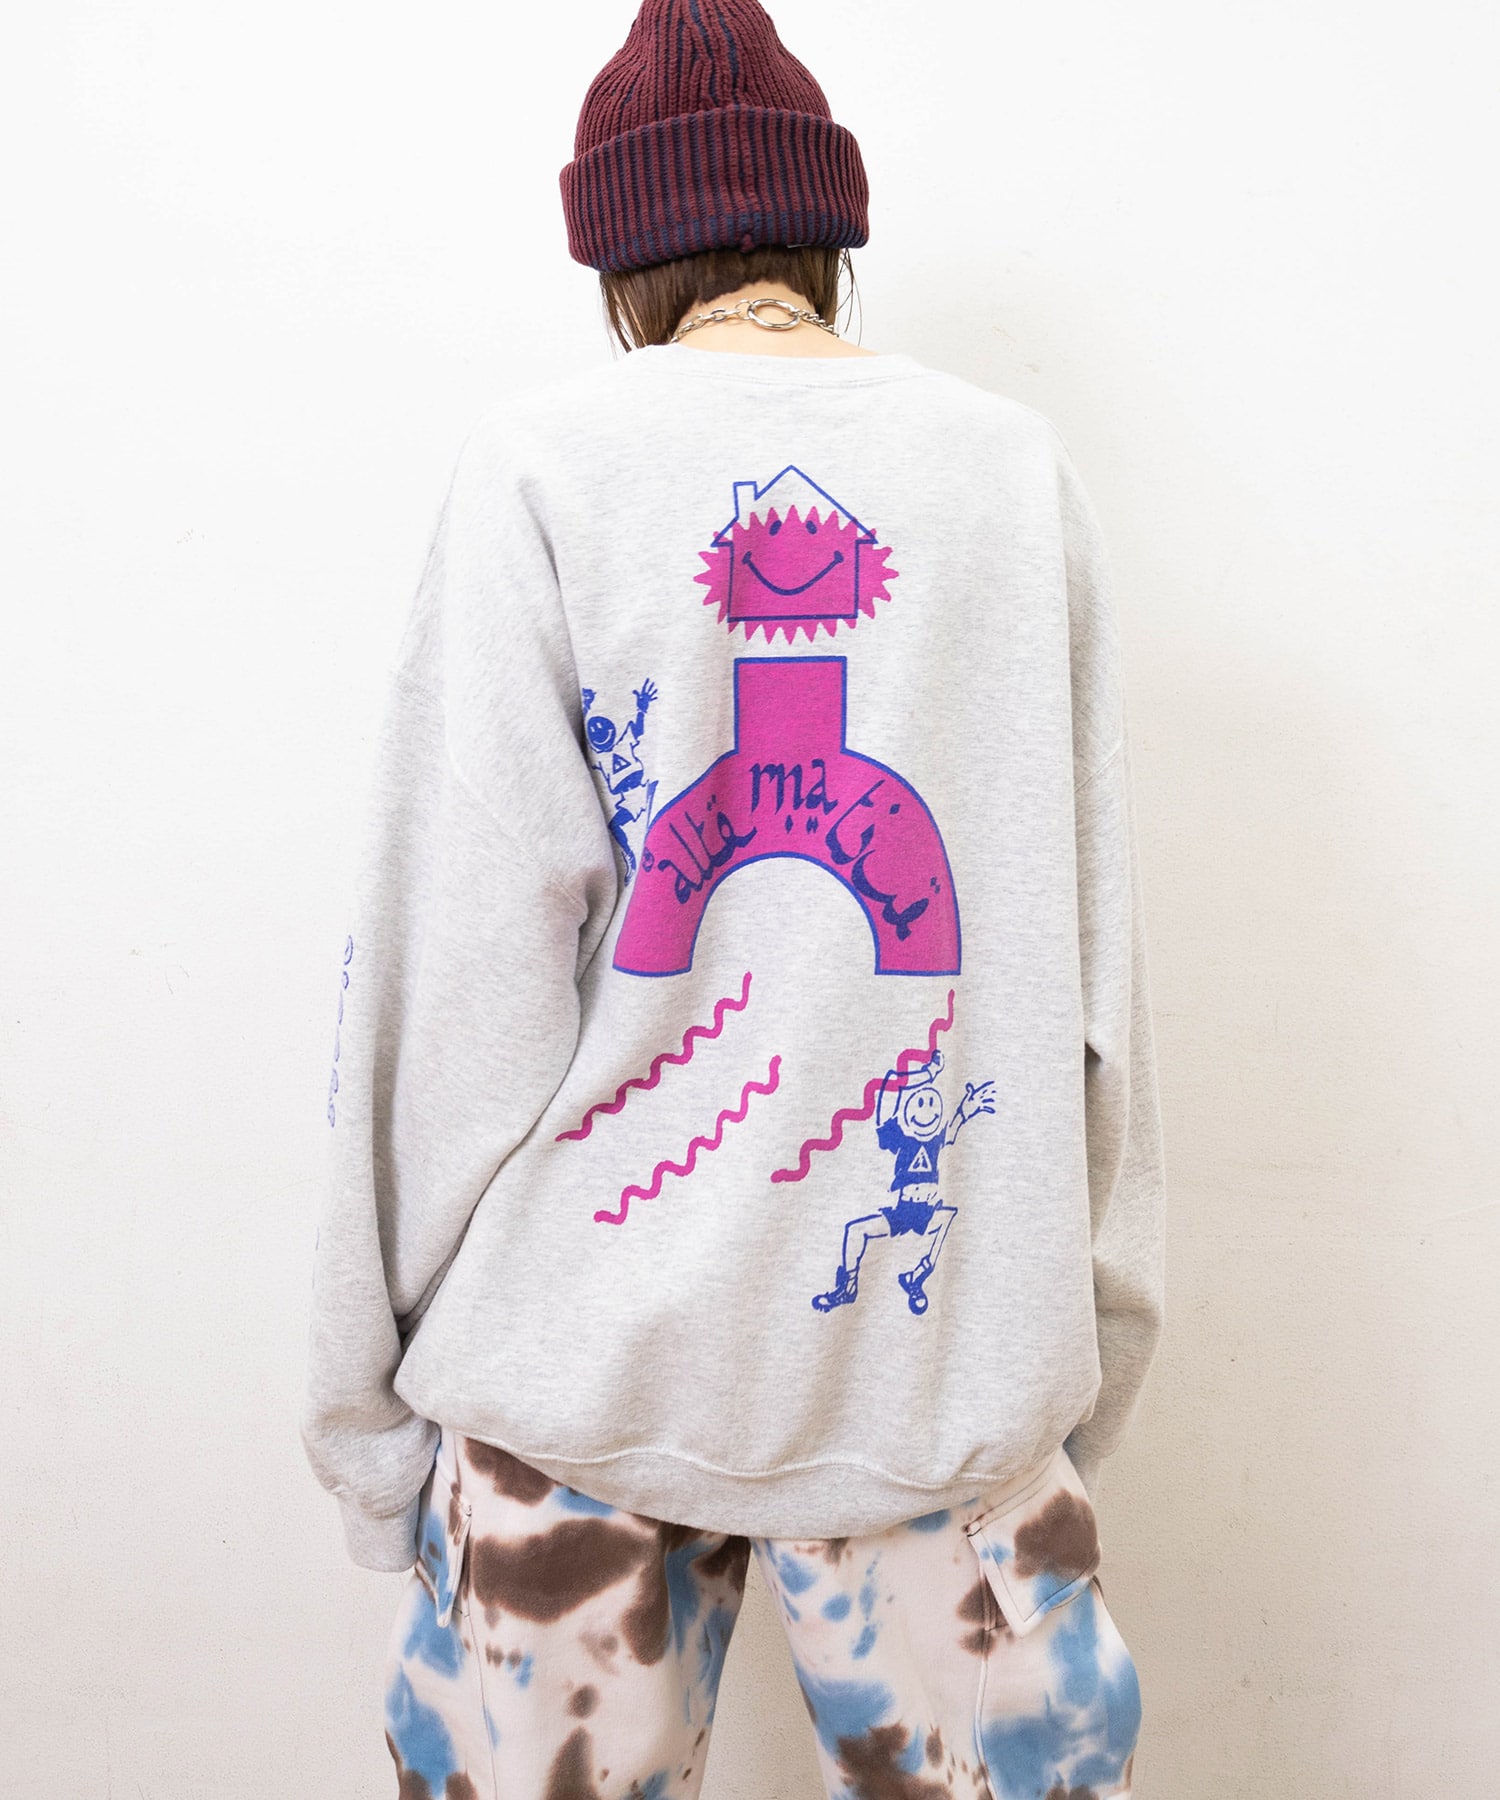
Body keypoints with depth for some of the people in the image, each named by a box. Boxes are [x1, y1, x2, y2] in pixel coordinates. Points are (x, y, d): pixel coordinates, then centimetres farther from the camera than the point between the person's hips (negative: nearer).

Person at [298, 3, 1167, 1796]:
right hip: (955, 1355, 2)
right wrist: (1080, 1340, 14)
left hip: (595, 1355, -1)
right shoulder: (1018, 465, 4)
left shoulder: (541, 461, -4)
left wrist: (380, 1392, 3)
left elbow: (464, 957, -8)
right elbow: (1091, 963, 3)